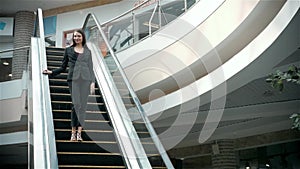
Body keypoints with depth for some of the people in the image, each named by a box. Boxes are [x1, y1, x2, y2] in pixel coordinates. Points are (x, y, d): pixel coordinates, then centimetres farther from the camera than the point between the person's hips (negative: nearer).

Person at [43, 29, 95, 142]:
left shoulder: (87, 51, 14)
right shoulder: (68, 50, 13)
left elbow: (91, 68, 11)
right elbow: (63, 67, 15)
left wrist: (92, 82, 1)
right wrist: (51, 72, 2)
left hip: (85, 79, 1)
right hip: (73, 79, -1)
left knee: (82, 105, -5)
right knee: (76, 104, -10)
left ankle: (79, 132, -5)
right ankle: (73, 131, -6)